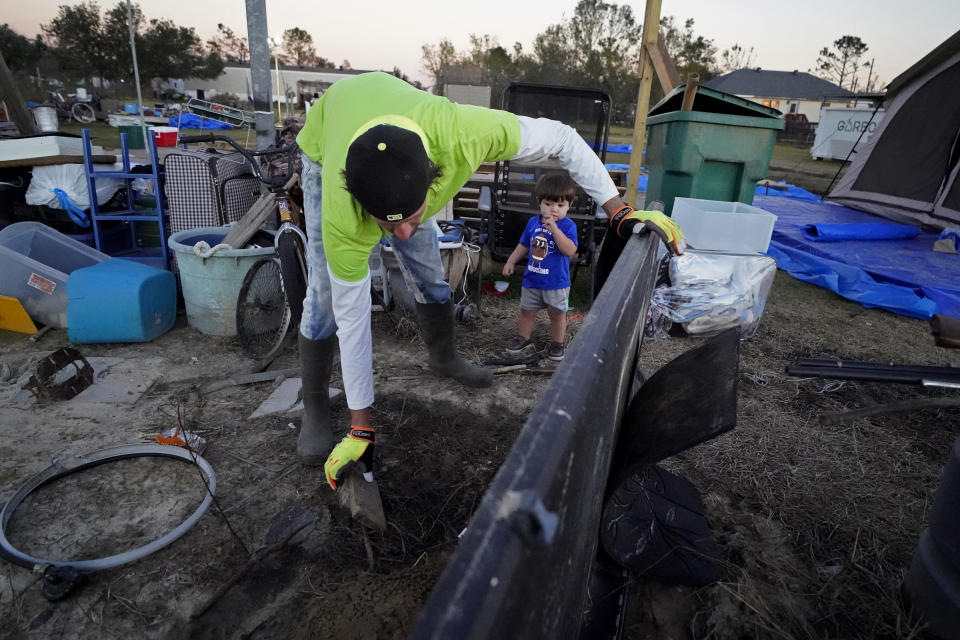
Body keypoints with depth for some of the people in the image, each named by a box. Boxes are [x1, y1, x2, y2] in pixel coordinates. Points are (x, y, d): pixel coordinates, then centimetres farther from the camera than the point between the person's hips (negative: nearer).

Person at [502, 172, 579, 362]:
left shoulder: (568, 225, -14)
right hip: (532, 279, 5)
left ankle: (557, 344, 27)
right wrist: (511, 261, 12)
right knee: (527, 311, 15)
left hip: (557, 283, -4)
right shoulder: (533, 222, 1)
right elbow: (523, 245, 15)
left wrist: (554, 228, -33)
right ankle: (523, 341, 31)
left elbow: (570, 250, -29)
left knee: (557, 314, 10)